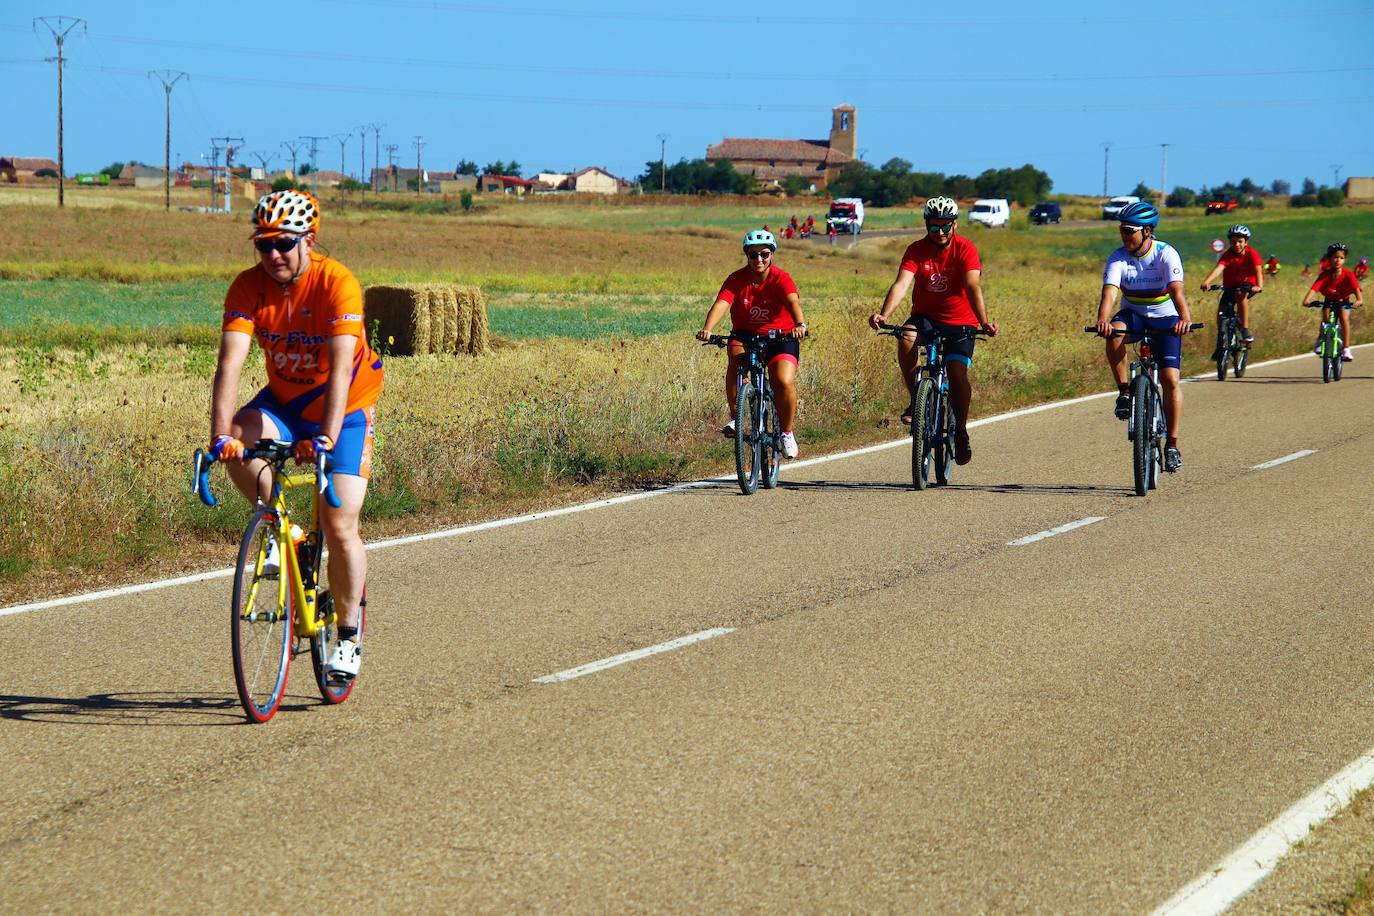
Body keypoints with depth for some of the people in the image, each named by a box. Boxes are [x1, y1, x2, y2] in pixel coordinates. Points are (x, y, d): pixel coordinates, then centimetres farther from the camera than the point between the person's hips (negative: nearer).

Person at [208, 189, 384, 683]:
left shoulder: (338, 284, -27)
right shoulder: (248, 286, -17)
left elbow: (341, 369, -36)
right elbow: (229, 363, -27)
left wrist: (327, 437, -48)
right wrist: (220, 435, -40)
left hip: (344, 408, -3)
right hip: (284, 401, 3)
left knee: (339, 526, -11)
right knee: (239, 443, -29)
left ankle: (349, 635, 8)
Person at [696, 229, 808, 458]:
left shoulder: (781, 278, -15)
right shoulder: (737, 279, -11)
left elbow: (793, 301, -33)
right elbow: (721, 304, -27)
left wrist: (800, 324, -55)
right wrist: (707, 329, -46)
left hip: (780, 337, -1)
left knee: (784, 382, -23)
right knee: (736, 359, -33)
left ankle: (787, 433, 2)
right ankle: (734, 418, -22)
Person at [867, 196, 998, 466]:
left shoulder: (965, 250, -14)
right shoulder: (916, 250, -9)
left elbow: (973, 287, -27)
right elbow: (901, 284, -23)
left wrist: (983, 322, -43)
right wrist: (883, 314, -41)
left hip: (960, 322, -1)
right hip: (926, 316, 1)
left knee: (957, 373, -18)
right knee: (906, 338, -32)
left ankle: (960, 431, 6)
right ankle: (916, 399, -13)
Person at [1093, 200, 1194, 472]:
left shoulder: (1166, 254, -20)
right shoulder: (1118, 258, -15)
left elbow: (1177, 290, -35)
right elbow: (1109, 293, -29)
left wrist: (1185, 318, -54)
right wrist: (1103, 320, -50)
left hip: (1165, 319, -2)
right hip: (1134, 315, 2)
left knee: (1170, 380, -14)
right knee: (1114, 332, -35)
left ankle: (1172, 445, -3)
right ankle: (1124, 392, -18)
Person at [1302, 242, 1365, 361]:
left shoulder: (1348, 275, -23)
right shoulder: (1325, 275, -22)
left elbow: (1356, 288, -36)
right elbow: (1314, 288, -35)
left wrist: (1359, 300, -57)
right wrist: (1307, 300, -53)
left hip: (1344, 302, -1)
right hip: (1329, 301, 1)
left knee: (1344, 318, -27)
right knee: (1326, 315, -28)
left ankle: (1346, 350, -23)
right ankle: (1320, 340, -7)